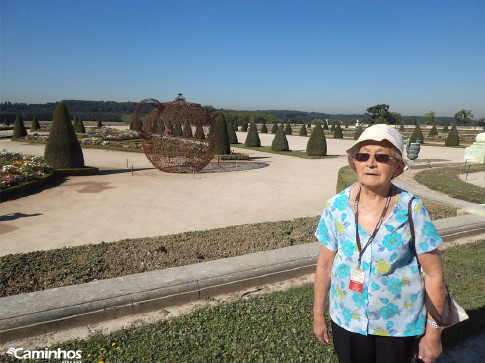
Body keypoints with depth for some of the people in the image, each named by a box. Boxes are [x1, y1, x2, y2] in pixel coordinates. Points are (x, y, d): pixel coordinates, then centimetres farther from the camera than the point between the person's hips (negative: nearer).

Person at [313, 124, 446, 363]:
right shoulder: (336, 206, -12)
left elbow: (433, 274, -9)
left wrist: (433, 333, -4)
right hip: (346, 320, 2)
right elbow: (325, 264, -3)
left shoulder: (412, 210, -17)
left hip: (399, 324, -1)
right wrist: (318, 315, 4)